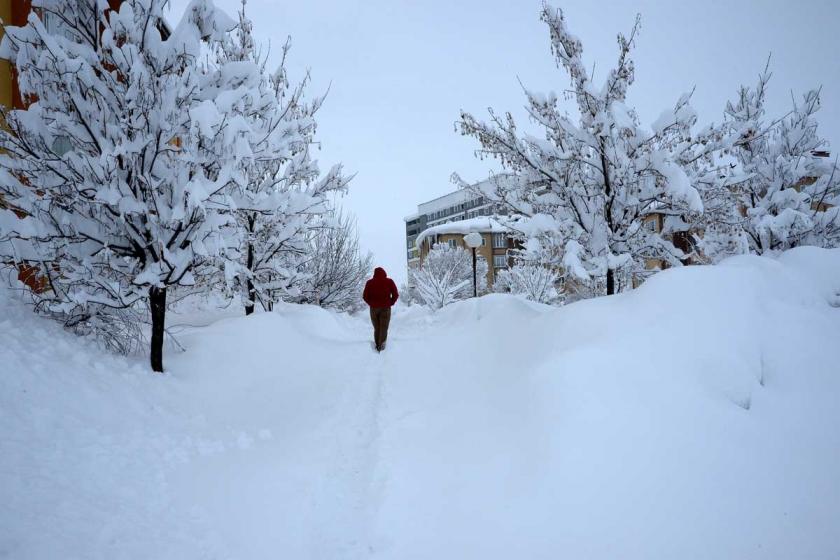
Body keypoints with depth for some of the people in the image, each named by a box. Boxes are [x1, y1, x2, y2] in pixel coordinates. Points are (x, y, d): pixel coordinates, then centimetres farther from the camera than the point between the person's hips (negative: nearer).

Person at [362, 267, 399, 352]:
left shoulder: (369, 282, 3)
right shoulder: (389, 281, -1)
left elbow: (365, 296, 0)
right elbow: (395, 295, -3)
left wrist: (371, 304, 13)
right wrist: (390, 303, 9)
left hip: (374, 308, 2)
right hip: (385, 308, -2)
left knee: (376, 328, 14)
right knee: (384, 329, 0)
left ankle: (377, 346, 15)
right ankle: (381, 346, -13)